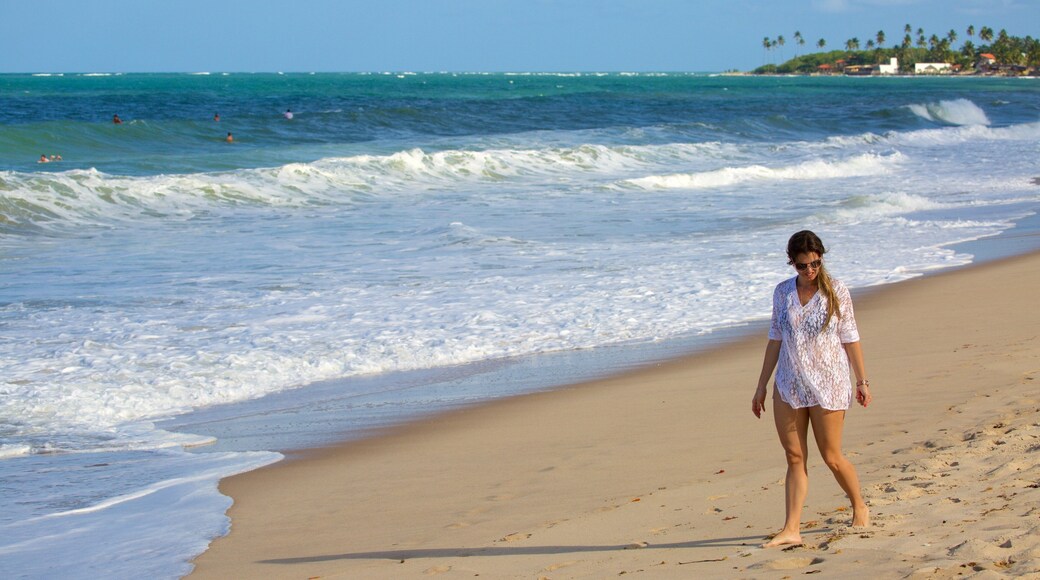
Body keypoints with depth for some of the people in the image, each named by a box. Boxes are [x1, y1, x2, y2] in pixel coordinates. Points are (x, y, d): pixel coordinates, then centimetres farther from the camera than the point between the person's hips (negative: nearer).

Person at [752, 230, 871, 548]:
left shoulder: (836, 292, -4)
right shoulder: (783, 292, 5)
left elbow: (850, 339, 1)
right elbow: (775, 340, 11)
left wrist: (862, 381, 1)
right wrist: (761, 386, 11)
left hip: (827, 385, -3)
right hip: (789, 386, 3)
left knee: (831, 457, 3)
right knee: (794, 458, 0)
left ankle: (859, 507, 28)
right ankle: (791, 529, -3)